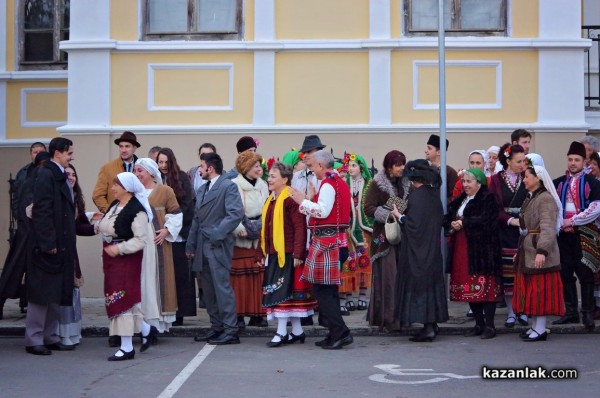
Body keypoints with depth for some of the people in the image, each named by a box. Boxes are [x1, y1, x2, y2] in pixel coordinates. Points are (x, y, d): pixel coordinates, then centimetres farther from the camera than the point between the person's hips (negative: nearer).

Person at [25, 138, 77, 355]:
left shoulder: (60, 176, 14)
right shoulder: (46, 176, -13)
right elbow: (41, 212, -18)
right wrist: (48, 243, -21)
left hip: (62, 246, 9)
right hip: (49, 246, -9)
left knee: (57, 294, 13)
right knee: (42, 292, -2)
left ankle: (50, 337, 20)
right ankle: (34, 339, 5)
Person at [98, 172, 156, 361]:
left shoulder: (137, 210, -17)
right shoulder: (115, 205, 11)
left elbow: (141, 239, -20)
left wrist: (119, 249, -22)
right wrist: (100, 225, 5)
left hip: (127, 258, -9)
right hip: (112, 256, 9)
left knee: (122, 298, -6)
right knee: (122, 299, 12)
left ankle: (127, 347, 0)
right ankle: (145, 329, 30)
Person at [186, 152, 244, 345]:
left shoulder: (228, 186, -6)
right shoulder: (204, 189, 20)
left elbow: (236, 213, -17)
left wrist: (218, 234, -19)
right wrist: (191, 244, 16)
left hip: (218, 245, -8)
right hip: (203, 246, 8)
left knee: (222, 287, -9)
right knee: (208, 289, 10)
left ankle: (230, 330, -6)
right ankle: (216, 327, 18)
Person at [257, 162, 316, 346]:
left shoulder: (291, 199, -12)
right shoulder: (270, 201, 15)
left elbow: (300, 228, -17)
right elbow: (265, 229, 19)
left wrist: (298, 254, -20)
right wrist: (261, 253, 16)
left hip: (287, 254, -8)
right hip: (273, 255, 8)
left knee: (282, 292, -7)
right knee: (290, 293, 12)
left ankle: (281, 332, -3)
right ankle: (297, 331, 18)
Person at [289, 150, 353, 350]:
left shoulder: (328, 184, -12)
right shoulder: (340, 182, 18)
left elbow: (323, 211, -21)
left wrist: (302, 201, -10)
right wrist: (307, 200, 17)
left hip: (326, 241, -10)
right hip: (337, 240, 10)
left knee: (322, 289, -8)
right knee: (329, 290, 13)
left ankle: (340, 332, -11)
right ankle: (336, 334, 15)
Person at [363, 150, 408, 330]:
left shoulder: (406, 184, 13)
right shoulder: (377, 184, -2)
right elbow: (368, 208, -7)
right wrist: (389, 215, -17)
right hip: (385, 236, -5)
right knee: (387, 276, -7)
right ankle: (386, 317, -3)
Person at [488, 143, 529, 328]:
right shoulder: (496, 180, 2)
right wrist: (511, 220, -15)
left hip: (524, 230, 0)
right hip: (505, 231, 0)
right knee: (507, 273, 2)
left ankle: (522, 310, 11)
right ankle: (510, 312, 11)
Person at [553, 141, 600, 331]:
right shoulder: (558, 183, 10)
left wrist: (571, 221, -12)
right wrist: (560, 224, -5)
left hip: (583, 235, -4)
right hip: (563, 235, 4)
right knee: (566, 274, 7)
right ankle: (571, 312, 15)